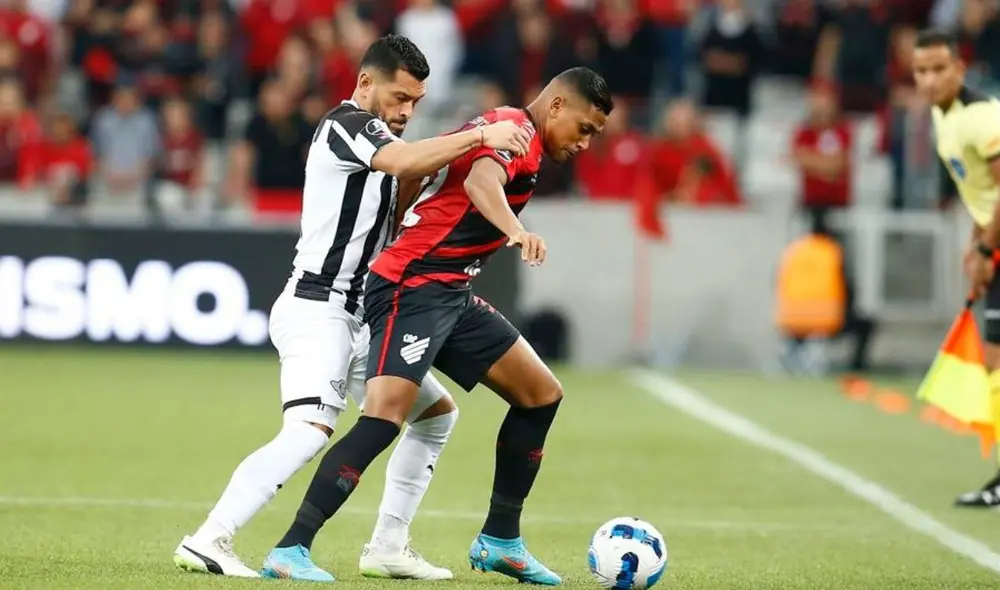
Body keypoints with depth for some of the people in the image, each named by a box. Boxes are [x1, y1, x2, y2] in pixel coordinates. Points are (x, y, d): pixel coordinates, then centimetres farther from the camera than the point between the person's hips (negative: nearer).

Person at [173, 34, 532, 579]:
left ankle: (387, 548, 17)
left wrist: (433, 159, 4)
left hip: (355, 318, 11)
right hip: (316, 309, -11)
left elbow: (389, 213, 17)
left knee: (436, 413, 17)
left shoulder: (371, 135, 18)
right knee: (309, 432, -27)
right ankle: (208, 541, -28)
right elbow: (402, 161, -30)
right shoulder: (346, 124, -11)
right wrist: (479, 136, -30)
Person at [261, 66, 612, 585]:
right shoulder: (514, 129, -12)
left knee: (541, 395, 12)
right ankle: (291, 549, -23)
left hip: (452, 294, 11)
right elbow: (481, 179, -35)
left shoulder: (513, 134, 19)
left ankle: (499, 541, 20)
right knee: (385, 415, -24)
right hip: (411, 289, -11)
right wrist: (514, 229, -53)